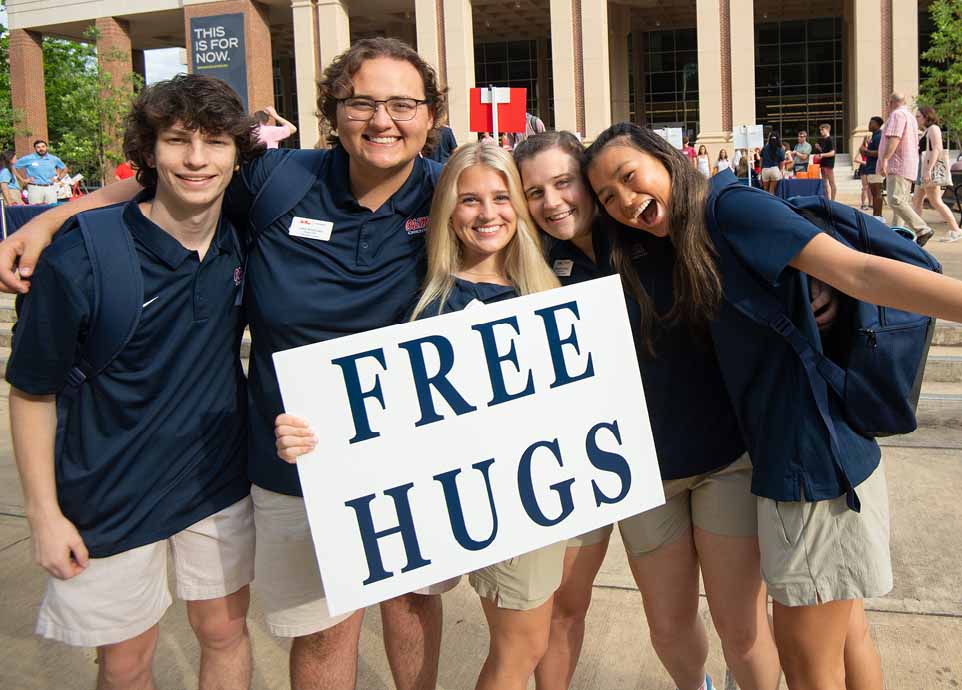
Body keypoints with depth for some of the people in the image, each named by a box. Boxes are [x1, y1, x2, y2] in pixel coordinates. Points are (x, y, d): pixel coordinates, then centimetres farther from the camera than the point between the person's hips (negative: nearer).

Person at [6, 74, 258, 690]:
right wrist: (44, 514, -9)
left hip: (220, 478, 4)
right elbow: (32, 392, -10)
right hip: (112, 498, -3)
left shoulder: (243, 240, -8)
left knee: (225, 630, 18)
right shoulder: (80, 260, -21)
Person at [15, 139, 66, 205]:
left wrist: (58, 178, 11)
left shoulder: (54, 159, 11)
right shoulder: (28, 159, 2)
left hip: (50, 188, 3)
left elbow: (65, 169, 25)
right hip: (35, 188, -3)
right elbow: (13, 167, 4)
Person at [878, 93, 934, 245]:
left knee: (895, 201, -20)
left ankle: (922, 230, -26)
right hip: (908, 167, 11)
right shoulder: (910, 115, 26)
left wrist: (885, 159, -27)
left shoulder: (897, 114, -8)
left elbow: (894, 138, -22)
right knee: (901, 202, 8)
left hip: (898, 166, -11)